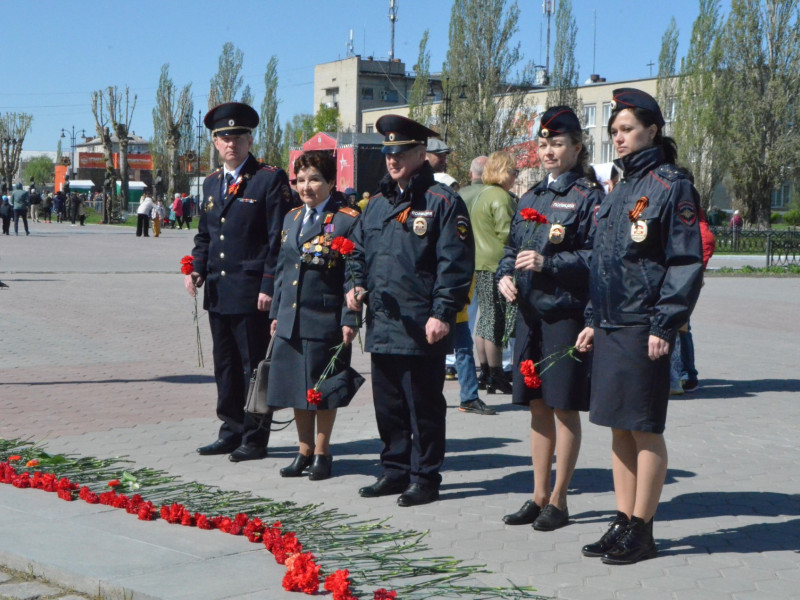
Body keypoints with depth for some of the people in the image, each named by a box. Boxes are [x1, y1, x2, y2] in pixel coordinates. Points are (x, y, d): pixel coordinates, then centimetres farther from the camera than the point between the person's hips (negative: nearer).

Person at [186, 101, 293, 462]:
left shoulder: (270, 179, -6)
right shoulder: (212, 183, 15)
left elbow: (279, 238, -10)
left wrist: (269, 286, -15)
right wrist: (197, 269, 5)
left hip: (252, 293, -7)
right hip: (218, 293, 7)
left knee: (254, 366, 0)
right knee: (225, 366, 13)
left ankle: (255, 439, 8)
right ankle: (232, 432, 24)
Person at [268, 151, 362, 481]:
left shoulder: (347, 220, -7)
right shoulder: (291, 218, 14)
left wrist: (349, 319, -14)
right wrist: (276, 313, 16)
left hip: (325, 321, -6)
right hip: (291, 320, 6)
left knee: (322, 390, 3)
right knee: (295, 386, 11)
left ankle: (322, 452, 17)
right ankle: (304, 450, 24)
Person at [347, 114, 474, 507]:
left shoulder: (442, 202, -7)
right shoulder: (377, 204, 15)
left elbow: (455, 264, -12)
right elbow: (359, 252, 24)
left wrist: (442, 313, -17)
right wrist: (357, 286, 6)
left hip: (422, 328, -7)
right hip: (381, 324, 7)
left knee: (424, 407, 2)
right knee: (388, 405, 15)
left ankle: (425, 477, 12)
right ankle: (395, 471, 27)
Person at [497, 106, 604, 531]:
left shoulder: (588, 196, -5)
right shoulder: (530, 198, 16)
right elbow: (512, 247, 20)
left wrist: (548, 263, -21)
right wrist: (505, 276, 0)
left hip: (567, 315, -7)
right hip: (530, 313, 7)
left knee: (565, 408, 0)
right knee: (537, 405, 11)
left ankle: (558, 500, 9)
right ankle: (539, 496, 20)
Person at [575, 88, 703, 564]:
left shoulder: (671, 186, -8)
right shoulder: (621, 189, 16)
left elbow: (687, 262, -12)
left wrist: (665, 326, -17)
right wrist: (593, 320, 15)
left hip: (644, 330, -8)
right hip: (611, 326, 8)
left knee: (645, 430, -1)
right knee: (619, 428, 11)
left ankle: (642, 531, 8)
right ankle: (624, 523, 20)